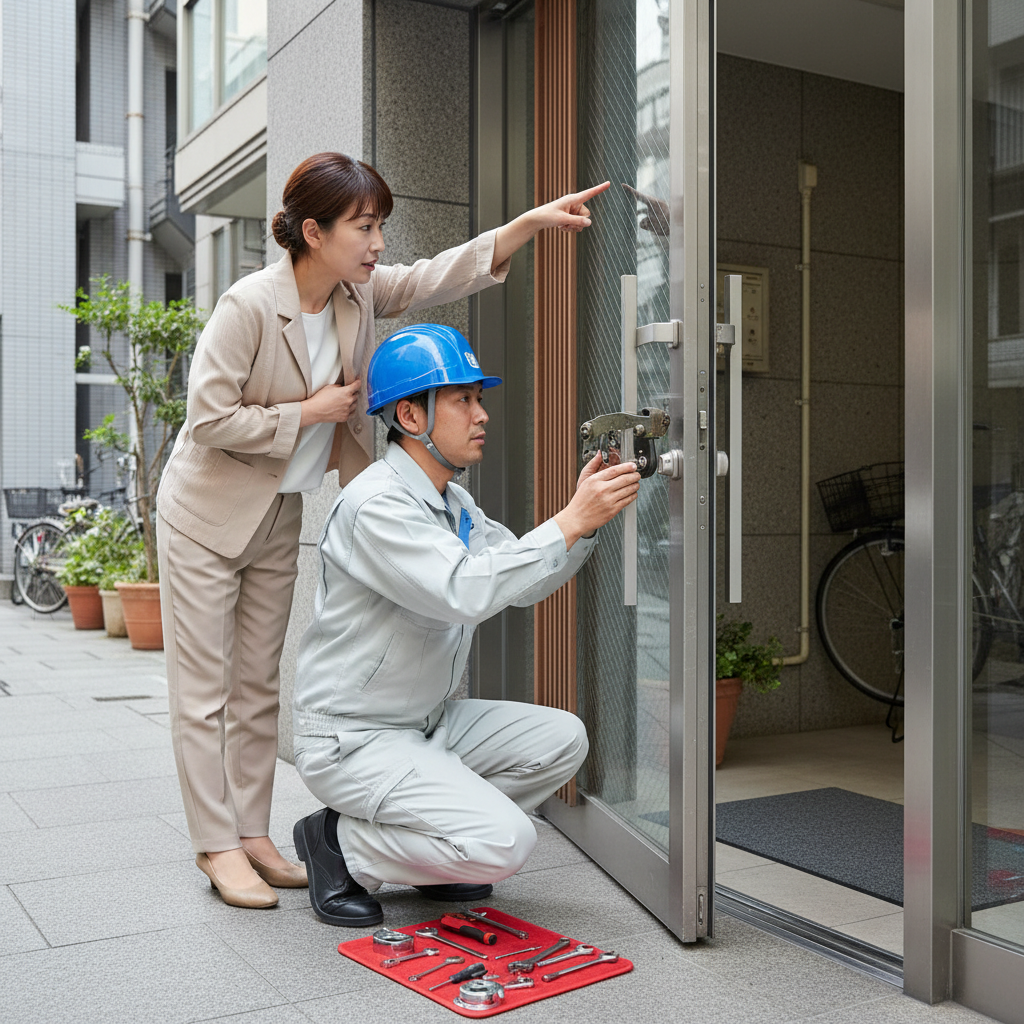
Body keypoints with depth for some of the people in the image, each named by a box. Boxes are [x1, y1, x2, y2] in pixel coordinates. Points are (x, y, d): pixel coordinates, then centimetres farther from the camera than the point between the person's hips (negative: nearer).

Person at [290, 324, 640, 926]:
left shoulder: (455, 504, 12)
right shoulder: (377, 503, -21)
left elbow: (525, 582, 8)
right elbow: (464, 592, -33)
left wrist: (588, 517, -7)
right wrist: (572, 521, -29)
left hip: (428, 722, 10)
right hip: (354, 740, -9)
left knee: (562, 739, -1)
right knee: (506, 842, -21)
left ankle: (425, 848, 9)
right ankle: (341, 842, 0)